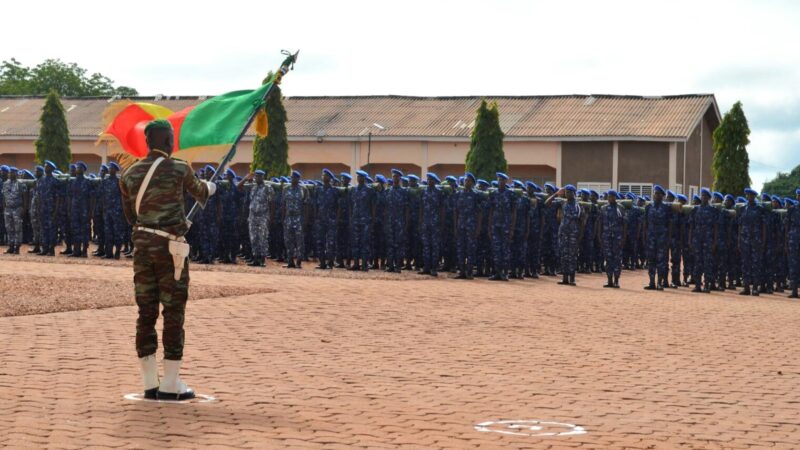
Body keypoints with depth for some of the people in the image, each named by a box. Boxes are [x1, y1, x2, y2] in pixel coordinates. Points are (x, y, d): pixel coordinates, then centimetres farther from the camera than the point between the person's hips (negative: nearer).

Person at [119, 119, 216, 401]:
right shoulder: (179, 169, -6)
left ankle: (150, 385, 8)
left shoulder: (130, 174, 8)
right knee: (174, 314, 0)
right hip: (170, 248, -5)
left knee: (146, 314, 6)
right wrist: (209, 188, 41)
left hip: (142, 245, 5)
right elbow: (198, 192, 15)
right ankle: (170, 385, 0)